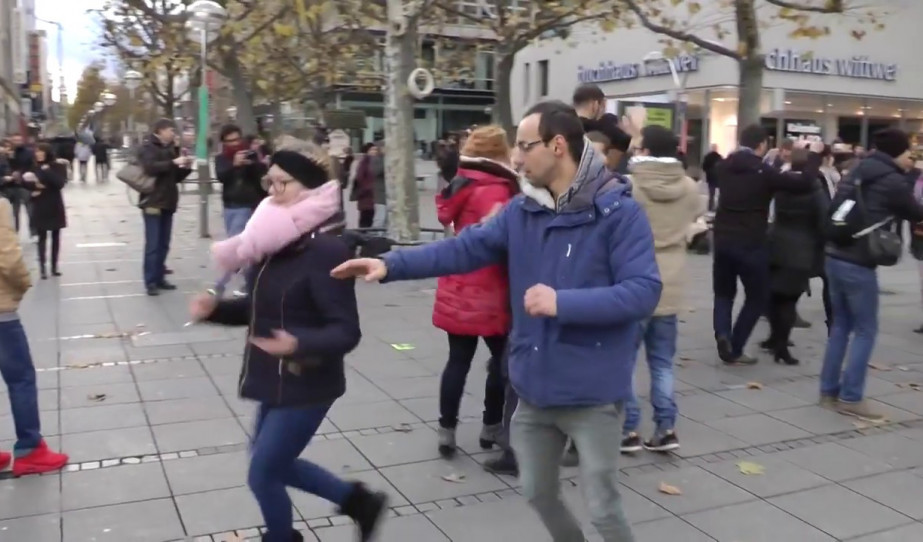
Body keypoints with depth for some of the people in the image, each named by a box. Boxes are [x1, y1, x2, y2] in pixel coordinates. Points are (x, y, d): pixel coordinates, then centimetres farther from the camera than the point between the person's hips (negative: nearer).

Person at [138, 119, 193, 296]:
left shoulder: (171, 149, 16)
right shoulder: (147, 147, -4)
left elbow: (176, 177, 19)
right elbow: (151, 168, -22)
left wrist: (186, 167, 1)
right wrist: (173, 162, -24)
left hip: (168, 203, 7)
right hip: (153, 202, -7)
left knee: (163, 244, 10)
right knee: (153, 245, -6)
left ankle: (159, 278, 18)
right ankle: (150, 282, -3)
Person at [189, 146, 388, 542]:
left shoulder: (325, 251, -23)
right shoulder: (278, 242, 4)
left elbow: (347, 331, -25)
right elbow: (260, 307, 15)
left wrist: (299, 344, -42)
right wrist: (215, 309, -1)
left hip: (305, 386, -9)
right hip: (277, 381, 9)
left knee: (262, 475, 4)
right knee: (275, 464, 23)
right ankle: (358, 501, 37)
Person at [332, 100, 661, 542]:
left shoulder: (619, 211, -14)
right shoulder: (522, 210, 3)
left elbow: (644, 291, -20)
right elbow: (465, 248, 1)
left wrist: (563, 303, -27)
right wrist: (391, 264, -8)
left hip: (592, 392, -6)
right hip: (535, 387, 6)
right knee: (538, 492, 22)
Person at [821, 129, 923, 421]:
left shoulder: (859, 171, 14)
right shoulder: (893, 181, -7)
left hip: (835, 257, 7)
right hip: (858, 264, -7)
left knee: (841, 325, 15)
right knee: (865, 330, 2)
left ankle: (829, 390, 18)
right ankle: (850, 398, 3)